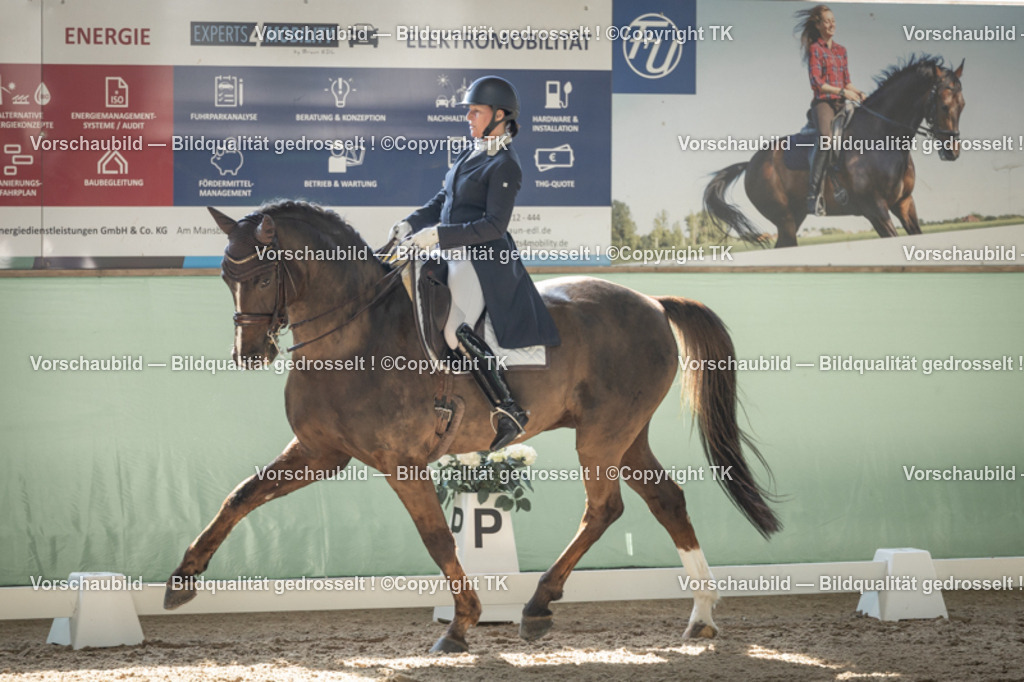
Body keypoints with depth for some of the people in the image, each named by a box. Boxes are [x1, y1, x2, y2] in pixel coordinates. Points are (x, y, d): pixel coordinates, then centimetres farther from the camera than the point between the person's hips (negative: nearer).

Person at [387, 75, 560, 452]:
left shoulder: (504, 166, -13)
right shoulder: (471, 154, 14)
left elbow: (494, 225, -20)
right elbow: (443, 200, 20)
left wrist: (439, 234, -22)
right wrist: (411, 223, 3)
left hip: (484, 258, -10)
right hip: (454, 253, 10)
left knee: (455, 330, -24)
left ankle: (508, 413, -22)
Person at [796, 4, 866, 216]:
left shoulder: (841, 51, 20)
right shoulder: (815, 49, 1)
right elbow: (817, 83, -8)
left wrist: (856, 92, 2)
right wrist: (842, 92, -14)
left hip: (841, 104, 7)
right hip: (823, 103, -7)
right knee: (826, 137, -33)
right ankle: (814, 193, -33)